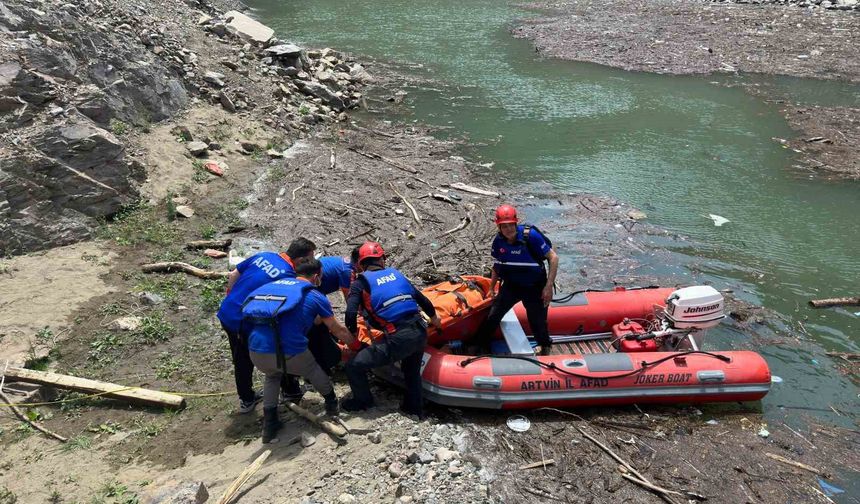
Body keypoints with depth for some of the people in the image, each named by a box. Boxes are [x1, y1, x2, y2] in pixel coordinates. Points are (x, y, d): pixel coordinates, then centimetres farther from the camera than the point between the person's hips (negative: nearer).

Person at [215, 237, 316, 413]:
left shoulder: (263, 255, 3)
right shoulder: (289, 277, -16)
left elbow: (233, 276, 11)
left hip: (226, 313, 7)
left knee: (241, 360, 24)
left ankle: (246, 399, 39)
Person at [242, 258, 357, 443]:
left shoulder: (276, 284, 22)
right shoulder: (315, 296, 8)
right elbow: (338, 331, 19)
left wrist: (322, 318, 54)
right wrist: (356, 343, 37)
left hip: (255, 351, 4)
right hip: (288, 352, -4)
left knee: (272, 376, 35)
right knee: (313, 370, 28)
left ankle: (269, 425, 30)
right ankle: (332, 403, 44)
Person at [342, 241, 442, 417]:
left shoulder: (361, 282, 4)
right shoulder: (395, 274, 18)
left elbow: (351, 313, -8)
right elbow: (421, 298, 25)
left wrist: (353, 336, 10)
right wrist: (433, 317, 43)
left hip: (397, 339, -6)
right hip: (420, 333, 6)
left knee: (354, 366, 9)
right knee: (412, 370, 35)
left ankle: (363, 401, 27)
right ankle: (414, 407, 41)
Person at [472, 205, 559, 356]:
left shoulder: (530, 236, -25)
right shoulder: (498, 241, -10)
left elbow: (553, 258, -20)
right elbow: (497, 266, 9)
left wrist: (548, 286, -22)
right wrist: (492, 287, 14)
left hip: (535, 287, -4)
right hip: (511, 285, 4)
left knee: (537, 322, 8)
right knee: (493, 316, 4)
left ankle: (545, 346, 39)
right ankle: (479, 345, 23)